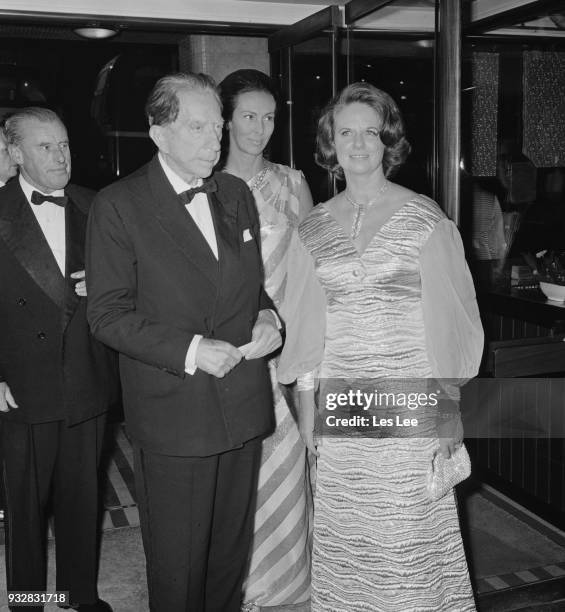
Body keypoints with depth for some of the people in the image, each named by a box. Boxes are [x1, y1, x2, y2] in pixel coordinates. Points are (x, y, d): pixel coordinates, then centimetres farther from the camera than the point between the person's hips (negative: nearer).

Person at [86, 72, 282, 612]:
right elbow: (108, 315, -11)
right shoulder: (118, 205, -9)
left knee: (232, 550, 19)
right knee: (177, 565, 9)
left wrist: (266, 316, -3)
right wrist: (189, 351, -20)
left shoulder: (237, 194, 9)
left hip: (243, 408, 5)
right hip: (172, 416, -5)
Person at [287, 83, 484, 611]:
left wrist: (447, 408, -6)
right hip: (339, 406, 3)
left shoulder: (424, 219, -4)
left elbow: (448, 316, -3)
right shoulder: (314, 227, 7)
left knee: (408, 535, 5)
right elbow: (308, 324, 9)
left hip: (408, 404, -3)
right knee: (343, 538, 11)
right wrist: (307, 404, 6)